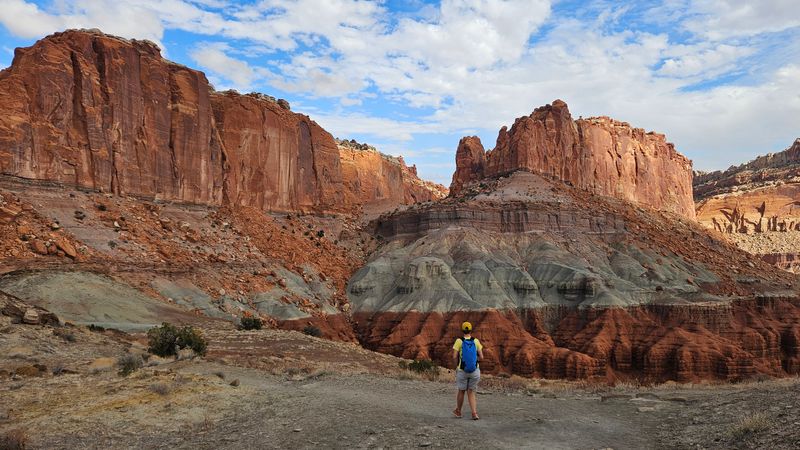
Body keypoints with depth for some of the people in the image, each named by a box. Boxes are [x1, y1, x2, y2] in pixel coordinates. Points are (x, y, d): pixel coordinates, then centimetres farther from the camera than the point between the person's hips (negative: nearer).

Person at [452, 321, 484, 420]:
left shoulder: (459, 341, -9)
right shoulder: (476, 341, -3)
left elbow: (454, 357, -12)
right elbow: (481, 357, -3)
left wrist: (457, 366, 6)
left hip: (462, 371, -1)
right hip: (475, 371, 1)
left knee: (461, 391, 18)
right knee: (471, 392, 15)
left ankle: (458, 411, 36)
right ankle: (474, 413, 0)